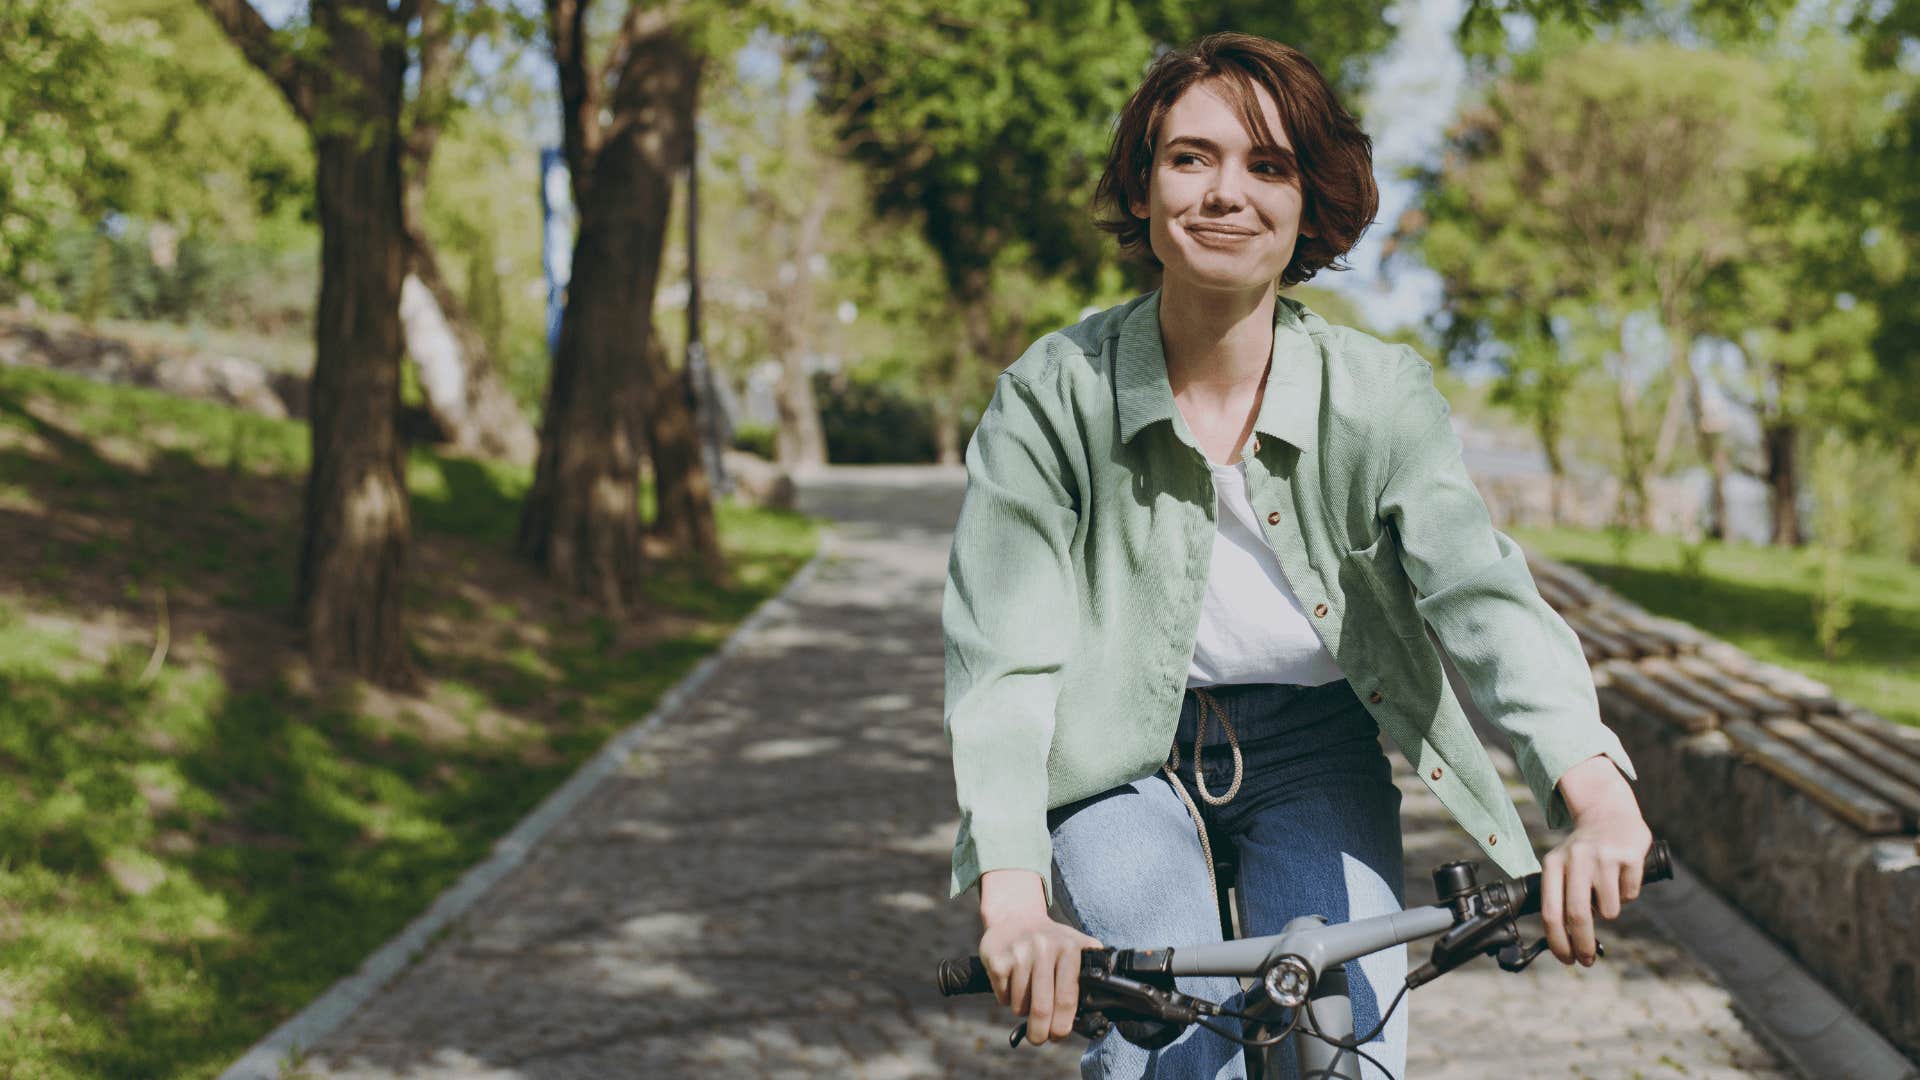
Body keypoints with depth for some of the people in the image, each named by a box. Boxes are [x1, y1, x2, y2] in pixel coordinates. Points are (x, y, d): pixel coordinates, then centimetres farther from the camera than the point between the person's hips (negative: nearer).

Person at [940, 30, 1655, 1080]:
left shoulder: (1380, 394, -14)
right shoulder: (1052, 395, -18)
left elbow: (1481, 589, -27)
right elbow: (1001, 656, -23)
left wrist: (1595, 793, -46)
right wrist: (1011, 898, -38)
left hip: (1311, 755, 2)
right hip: (1118, 752, -1)